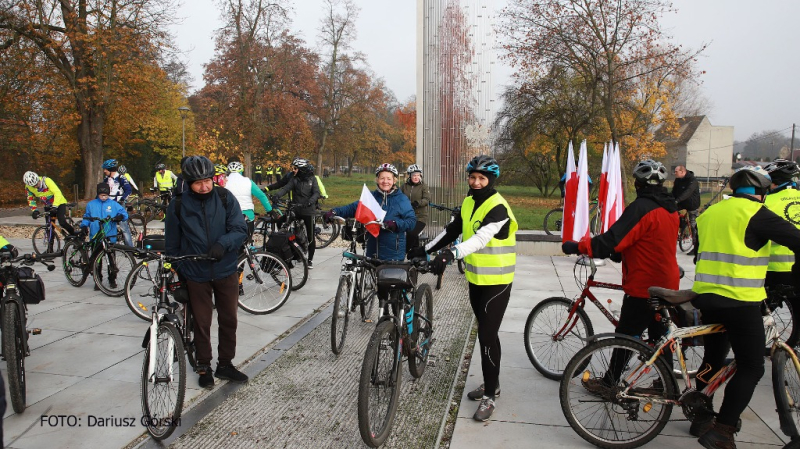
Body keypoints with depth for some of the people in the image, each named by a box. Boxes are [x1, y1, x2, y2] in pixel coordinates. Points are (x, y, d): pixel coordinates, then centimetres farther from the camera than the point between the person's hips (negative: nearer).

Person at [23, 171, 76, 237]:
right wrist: (34, 210, -12)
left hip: (59, 203, -5)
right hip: (48, 206, 5)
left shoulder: (46, 181, -25)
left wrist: (54, 206, -40)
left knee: (62, 222, -24)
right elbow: (30, 200, 4)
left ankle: (74, 234, -4)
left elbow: (57, 193, -32)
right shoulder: (28, 187, -9)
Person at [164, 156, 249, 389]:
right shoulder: (178, 206, -8)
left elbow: (240, 229, -11)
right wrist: (176, 275, 4)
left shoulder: (225, 199, -8)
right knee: (202, 323, 10)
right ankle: (204, 367, 27)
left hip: (226, 272, 1)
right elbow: (172, 245, 2)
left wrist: (223, 244, -30)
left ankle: (225, 364, 28)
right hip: (196, 276, -1)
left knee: (229, 320, 11)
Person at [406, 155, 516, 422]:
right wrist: (425, 250, 7)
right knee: (485, 332, 17)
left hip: (497, 281, -8)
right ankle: (491, 383, 32)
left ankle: (490, 396, 8)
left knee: (488, 335, -6)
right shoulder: (469, 203, 6)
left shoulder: (498, 208, -20)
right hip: (475, 278, 8)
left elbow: (480, 238, -35)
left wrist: (451, 254, -48)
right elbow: (452, 230, 13)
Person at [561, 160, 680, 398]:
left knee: (626, 335, 2)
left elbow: (613, 239, -25)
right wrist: (618, 253, 19)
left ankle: (609, 383, 13)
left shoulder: (642, 207, -20)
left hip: (643, 287, -8)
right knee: (659, 335, 18)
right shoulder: (670, 207, 9)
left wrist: (578, 246, -18)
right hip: (666, 285, 8)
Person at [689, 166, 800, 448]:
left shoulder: (710, 212, 13)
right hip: (740, 301, -7)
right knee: (751, 368, 4)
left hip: (706, 296, 7)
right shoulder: (756, 214, -8)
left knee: (713, 359, 20)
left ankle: (701, 419, 27)